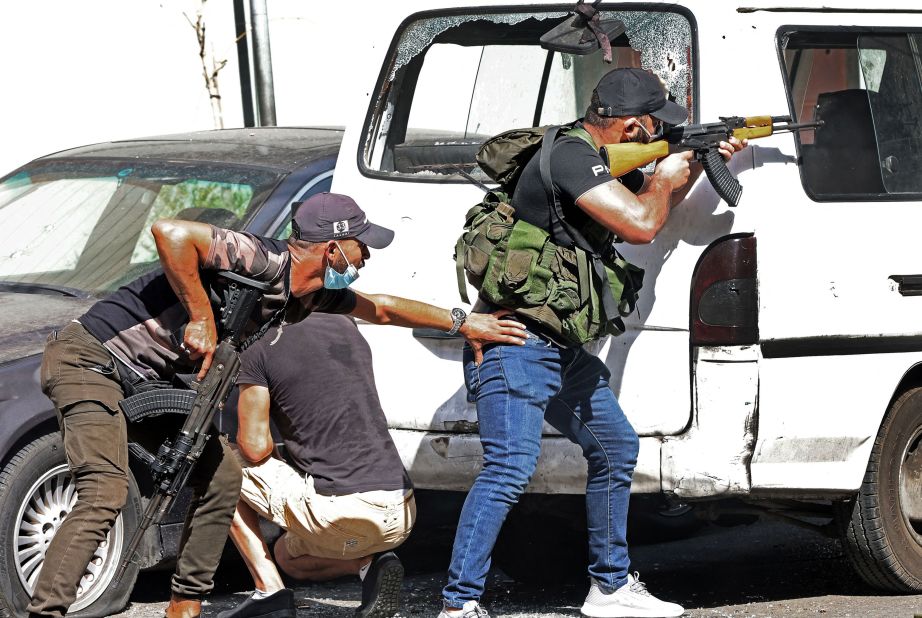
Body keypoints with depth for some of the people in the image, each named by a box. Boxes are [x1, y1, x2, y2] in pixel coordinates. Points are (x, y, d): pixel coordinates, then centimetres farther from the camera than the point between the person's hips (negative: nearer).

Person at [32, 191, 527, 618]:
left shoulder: (309, 296, 7)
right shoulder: (261, 261, -23)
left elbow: (381, 309, 24)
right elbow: (169, 232, -35)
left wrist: (463, 323, 26)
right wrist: (202, 316, -28)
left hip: (145, 378, 10)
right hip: (89, 358, -10)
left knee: (219, 475, 8)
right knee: (105, 494, -23)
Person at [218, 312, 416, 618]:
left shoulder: (258, 355, -3)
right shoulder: (346, 327, 15)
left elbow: (255, 448, -3)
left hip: (346, 515, -7)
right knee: (288, 555, 33)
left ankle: (270, 593, 4)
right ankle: (371, 563, 3)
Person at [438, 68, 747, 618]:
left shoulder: (598, 159, 13)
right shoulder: (570, 155, -18)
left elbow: (646, 199, 33)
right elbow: (641, 225, -27)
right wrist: (664, 180, -6)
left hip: (563, 348, 11)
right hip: (516, 341, -11)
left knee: (617, 449, 18)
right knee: (511, 465, -20)